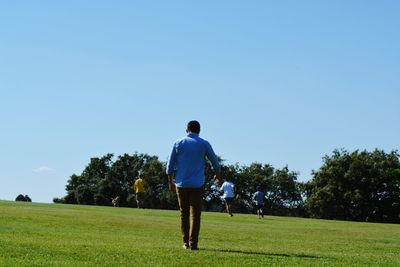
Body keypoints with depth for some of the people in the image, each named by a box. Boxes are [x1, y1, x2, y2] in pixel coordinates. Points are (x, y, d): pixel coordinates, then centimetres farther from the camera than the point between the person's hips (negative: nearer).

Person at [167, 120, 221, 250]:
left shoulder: (178, 143, 4)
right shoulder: (204, 144, 1)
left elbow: (170, 165, 4)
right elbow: (215, 162, 10)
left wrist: (170, 182, 13)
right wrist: (217, 175, 29)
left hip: (181, 184, 2)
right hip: (197, 185, -2)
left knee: (184, 214, 12)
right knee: (195, 215, 0)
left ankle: (186, 242, 14)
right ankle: (193, 243, -6)